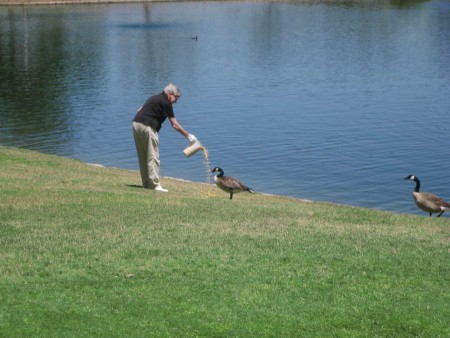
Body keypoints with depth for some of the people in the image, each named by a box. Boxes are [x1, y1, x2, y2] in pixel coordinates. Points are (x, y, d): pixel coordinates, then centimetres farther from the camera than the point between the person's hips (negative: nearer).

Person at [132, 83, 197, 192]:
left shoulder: (155, 98, 22)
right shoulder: (165, 102, -3)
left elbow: (139, 110, 22)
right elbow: (175, 125, -4)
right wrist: (188, 136, 0)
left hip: (136, 123, 9)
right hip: (147, 127, -9)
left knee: (143, 157, 12)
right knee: (153, 157, -5)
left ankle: (146, 183, 16)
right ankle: (154, 184, -6)